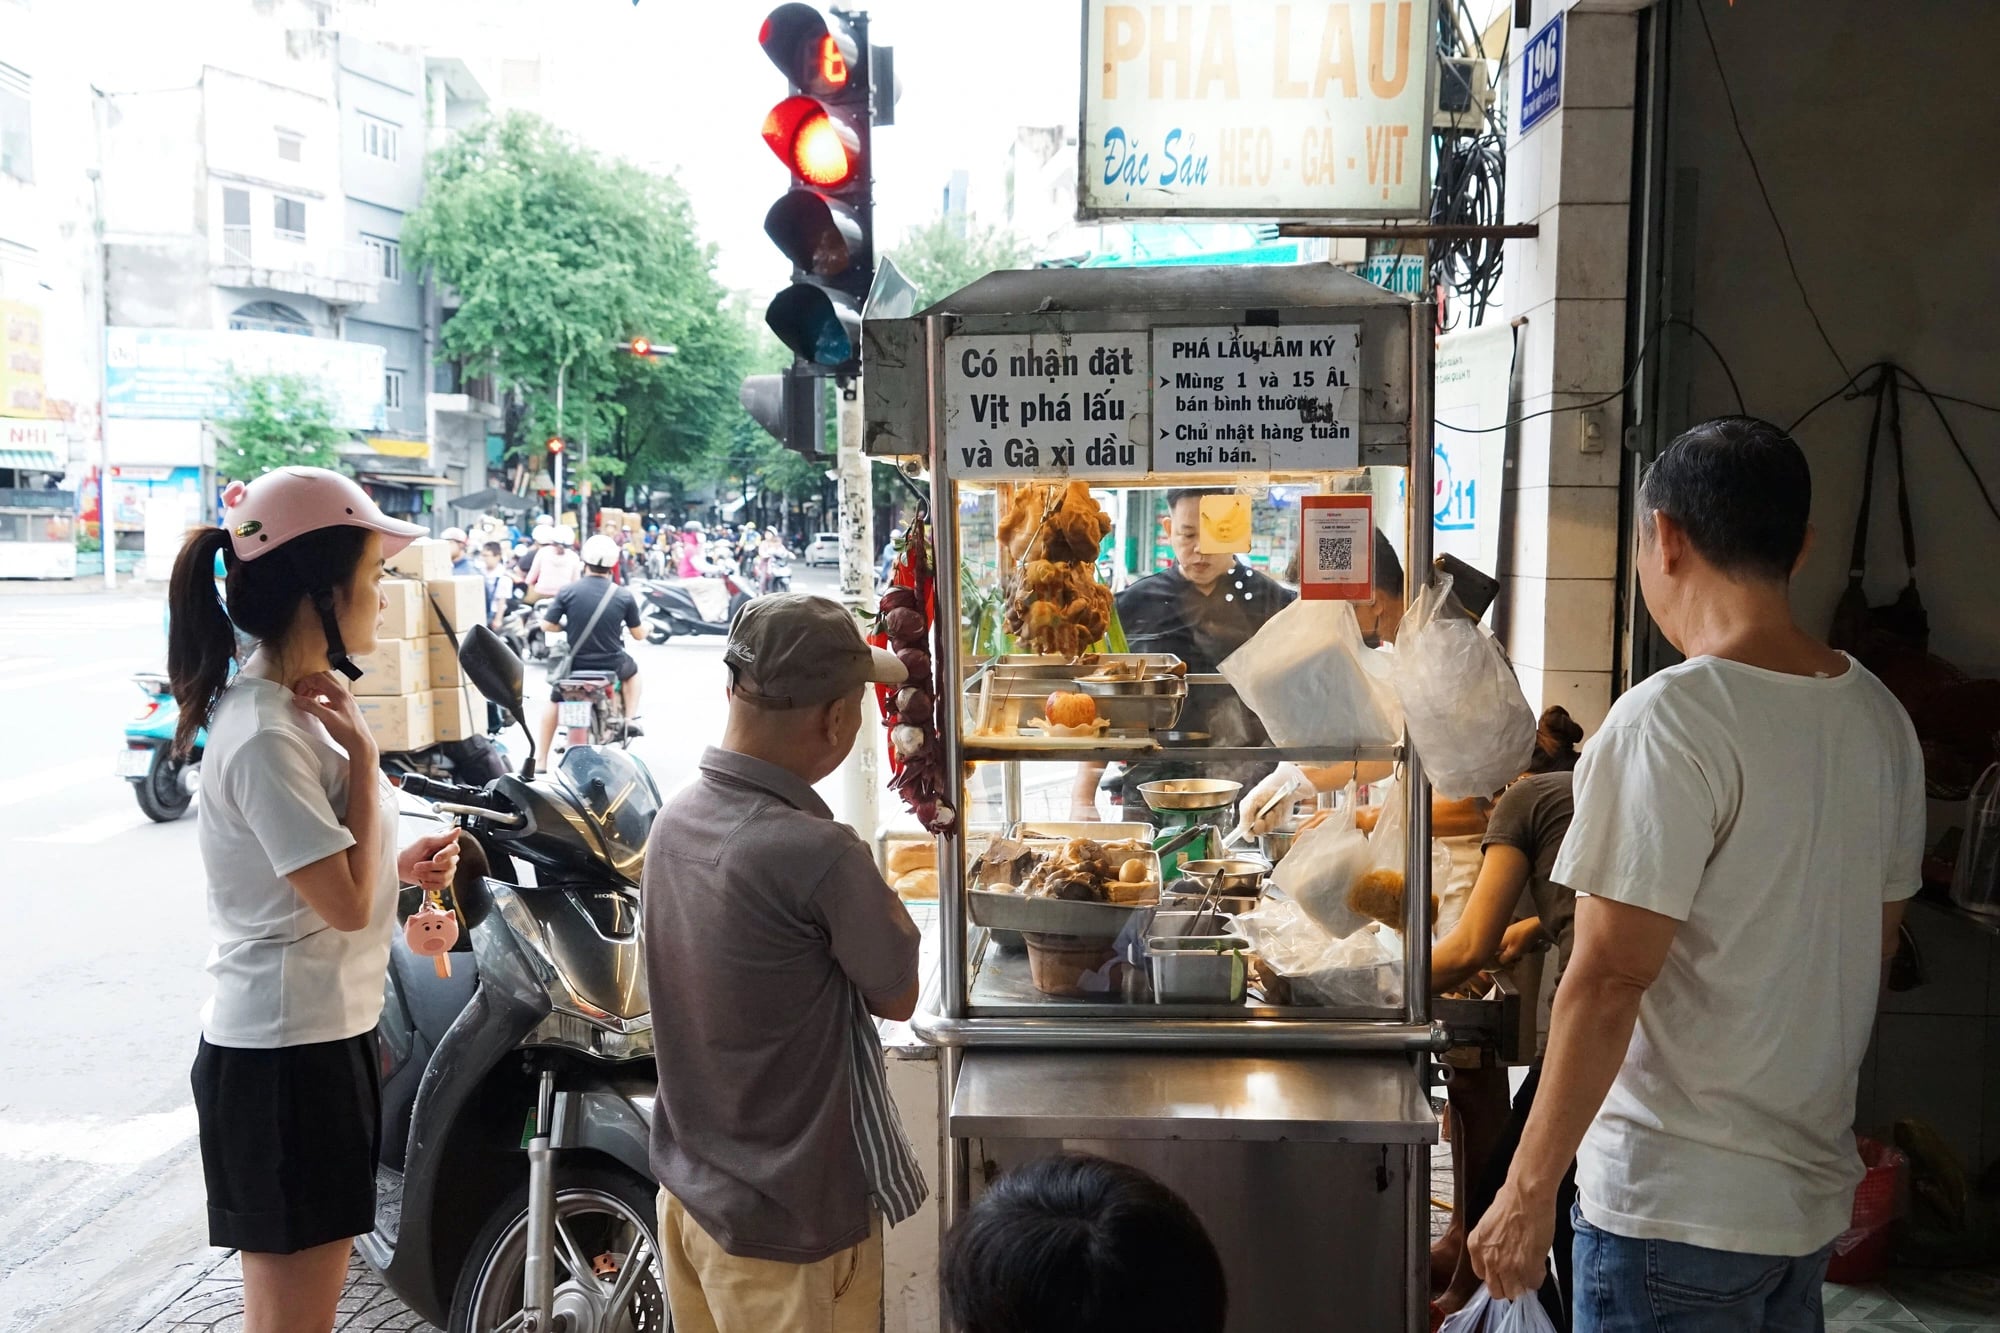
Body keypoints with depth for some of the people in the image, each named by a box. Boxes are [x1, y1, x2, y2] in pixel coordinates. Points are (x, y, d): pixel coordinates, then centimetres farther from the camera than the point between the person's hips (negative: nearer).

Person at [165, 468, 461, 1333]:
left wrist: (399, 864, 3)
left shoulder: (291, 704, 8)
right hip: (286, 1057, -10)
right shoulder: (264, 734, -23)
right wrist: (362, 756, -18)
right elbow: (346, 903, -23)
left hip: (320, 1034, 10)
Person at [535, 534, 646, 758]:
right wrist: (645, 624, 25)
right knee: (632, 670, 34)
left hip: (575, 664, 0)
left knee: (554, 701, 24)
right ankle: (631, 719, 21)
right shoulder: (624, 596, -8)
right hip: (611, 664, 0)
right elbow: (639, 635, 1)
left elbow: (546, 626, -6)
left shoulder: (568, 591, -9)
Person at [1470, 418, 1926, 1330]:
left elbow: (1608, 979, -22)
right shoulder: (1880, 717, 3)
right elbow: (1877, 938, 13)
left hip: (1677, 1210, -7)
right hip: (1818, 1188, 8)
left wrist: (1528, 1189, -15)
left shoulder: (1670, 722, -21)